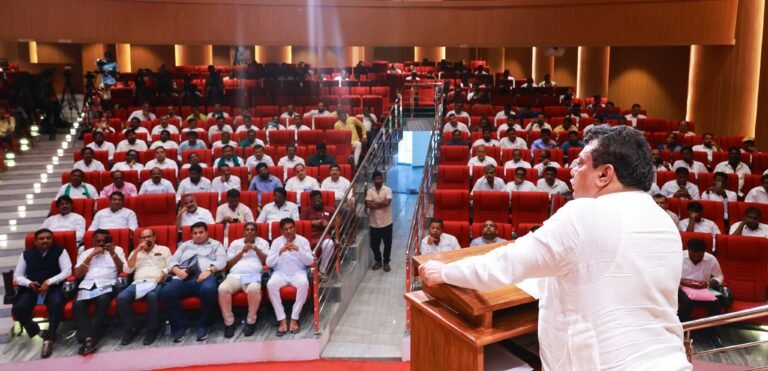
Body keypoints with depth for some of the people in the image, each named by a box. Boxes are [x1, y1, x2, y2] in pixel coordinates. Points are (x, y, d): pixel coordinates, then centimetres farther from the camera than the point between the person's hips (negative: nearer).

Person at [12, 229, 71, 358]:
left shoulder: (60, 251, 5)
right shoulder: (26, 254, 13)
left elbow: (67, 271, -5)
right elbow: (17, 276, 13)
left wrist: (49, 282, -17)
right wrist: (29, 283, -9)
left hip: (53, 287, -3)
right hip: (31, 289, 3)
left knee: (57, 304, -36)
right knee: (18, 308, -27)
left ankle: (49, 338, -27)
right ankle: (38, 332, -10)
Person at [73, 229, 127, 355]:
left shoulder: (117, 250, 18)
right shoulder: (86, 253, 23)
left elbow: (123, 270, 4)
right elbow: (77, 274, 10)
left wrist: (113, 253, -8)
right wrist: (91, 256, 3)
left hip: (106, 285, -2)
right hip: (87, 285, 2)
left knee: (103, 301, -35)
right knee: (78, 305, -30)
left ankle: (91, 339, -34)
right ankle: (87, 338, -36)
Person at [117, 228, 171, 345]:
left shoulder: (164, 249, 18)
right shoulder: (135, 252, 26)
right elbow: (127, 270, 11)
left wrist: (162, 275, -15)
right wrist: (137, 251, 4)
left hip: (156, 282, -3)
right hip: (138, 283, 3)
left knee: (153, 296, -39)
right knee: (121, 298, -28)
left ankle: (152, 330, -25)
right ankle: (130, 329, -13)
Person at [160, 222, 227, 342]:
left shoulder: (216, 244, 24)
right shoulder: (185, 245, 33)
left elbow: (221, 261, 6)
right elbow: (172, 261, 21)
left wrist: (209, 270, -13)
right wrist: (178, 270, -3)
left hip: (205, 276, -3)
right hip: (184, 278, 3)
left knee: (209, 290, -39)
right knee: (166, 292, -29)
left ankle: (203, 325, -18)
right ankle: (180, 325, -11)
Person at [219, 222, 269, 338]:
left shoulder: (263, 242, 21)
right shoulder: (235, 243, 23)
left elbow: (267, 261, 10)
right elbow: (228, 265, 15)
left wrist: (256, 249, -2)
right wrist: (242, 252, 4)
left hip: (254, 275, -2)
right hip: (235, 275, 2)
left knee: (254, 289, -39)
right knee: (223, 289, -33)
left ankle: (251, 321, -22)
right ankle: (229, 322, -19)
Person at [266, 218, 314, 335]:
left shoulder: (303, 241, 6)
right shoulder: (276, 241, 8)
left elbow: (310, 261, -3)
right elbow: (269, 263, 0)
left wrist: (298, 250, -17)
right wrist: (280, 252, -15)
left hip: (298, 273, -1)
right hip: (280, 273, 1)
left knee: (304, 283, -36)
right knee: (271, 284, -33)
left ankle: (294, 319, -24)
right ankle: (282, 320, -26)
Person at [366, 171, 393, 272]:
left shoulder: (388, 190, -5)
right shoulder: (369, 191, 0)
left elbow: (387, 202, -19)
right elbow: (368, 204, -13)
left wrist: (374, 203, -11)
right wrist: (381, 203, -16)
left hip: (386, 222, -2)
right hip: (374, 223, 2)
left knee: (387, 244, 6)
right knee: (374, 244, 9)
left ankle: (386, 262, 23)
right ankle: (378, 261, 29)